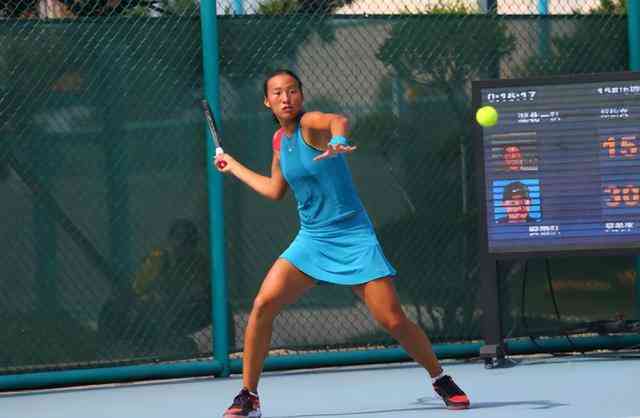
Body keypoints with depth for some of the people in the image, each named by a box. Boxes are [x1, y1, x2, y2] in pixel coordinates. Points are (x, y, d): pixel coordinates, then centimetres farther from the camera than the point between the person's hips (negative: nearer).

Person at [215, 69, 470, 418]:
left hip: (353, 239, -5)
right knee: (263, 304, -14)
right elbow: (275, 190, 25)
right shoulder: (280, 140, 9)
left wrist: (337, 142, -61)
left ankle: (441, 380, 14)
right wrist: (234, 167, 33)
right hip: (311, 241, 5)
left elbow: (338, 121, -38)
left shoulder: (310, 123, -12)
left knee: (393, 321, -10)